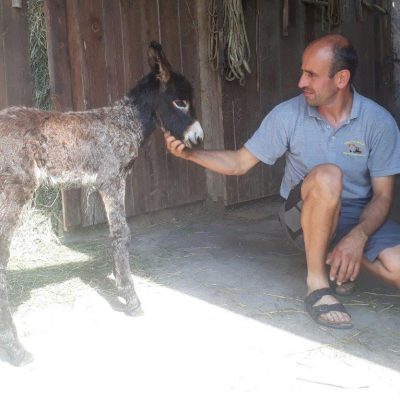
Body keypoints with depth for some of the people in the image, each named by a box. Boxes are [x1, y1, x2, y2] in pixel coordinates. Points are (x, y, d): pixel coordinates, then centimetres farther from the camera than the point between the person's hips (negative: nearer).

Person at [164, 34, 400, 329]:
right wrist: (189, 153, -18)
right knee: (327, 175, -37)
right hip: (307, 214, -1)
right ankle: (317, 282, -21)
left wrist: (358, 237, -28)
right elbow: (240, 163, -4)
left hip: (362, 217, 2)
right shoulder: (287, 115, -10)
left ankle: (334, 255, 4)